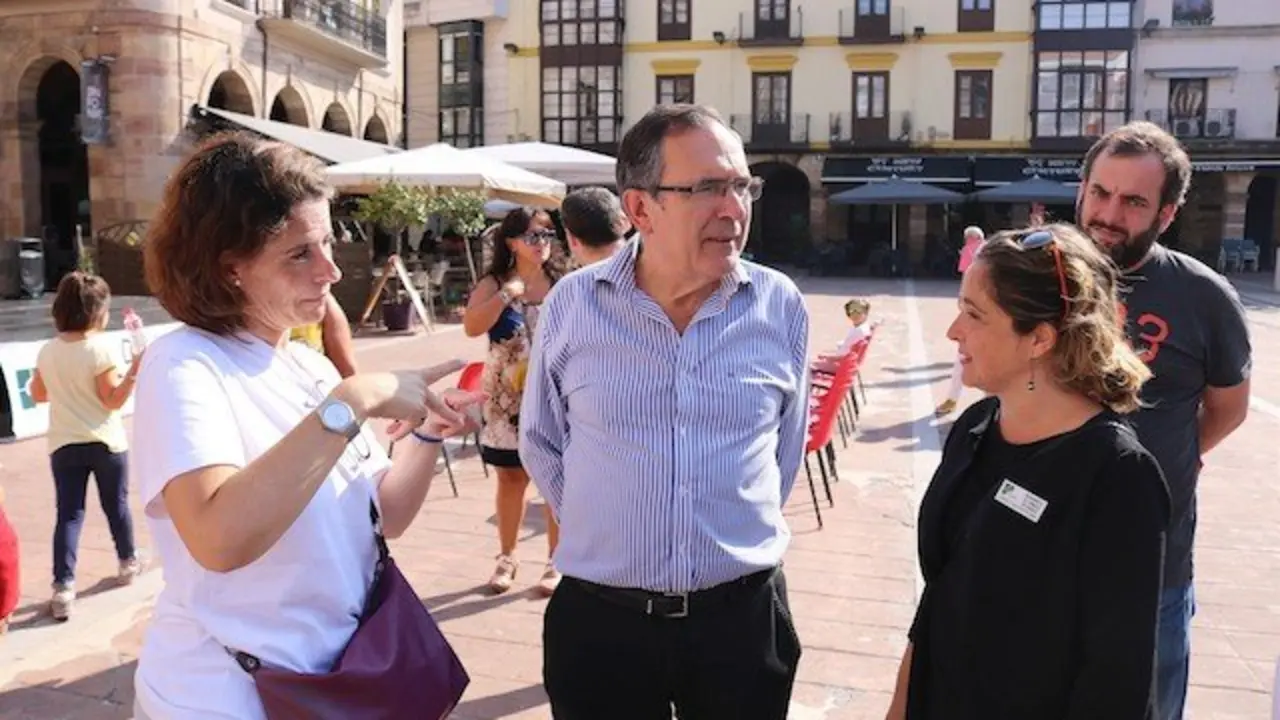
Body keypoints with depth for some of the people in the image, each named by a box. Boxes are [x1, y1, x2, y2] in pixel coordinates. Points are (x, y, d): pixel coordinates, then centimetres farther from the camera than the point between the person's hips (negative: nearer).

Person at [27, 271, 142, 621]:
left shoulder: (47, 352, 1)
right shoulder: (101, 349, -15)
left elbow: (38, 395, 13)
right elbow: (113, 400, -14)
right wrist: (134, 370, -20)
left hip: (64, 445, 3)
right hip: (106, 442, -3)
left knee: (69, 514, 3)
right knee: (116, 505, 15)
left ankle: (63, 587, -4)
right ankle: (128, 562, 33)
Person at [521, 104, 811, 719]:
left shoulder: (781, 307, -4)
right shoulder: (572, 304, -6)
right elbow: (542, 442, 7)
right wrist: (603, 531, 6)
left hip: (743, 615, 1)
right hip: (598, 618, 0)